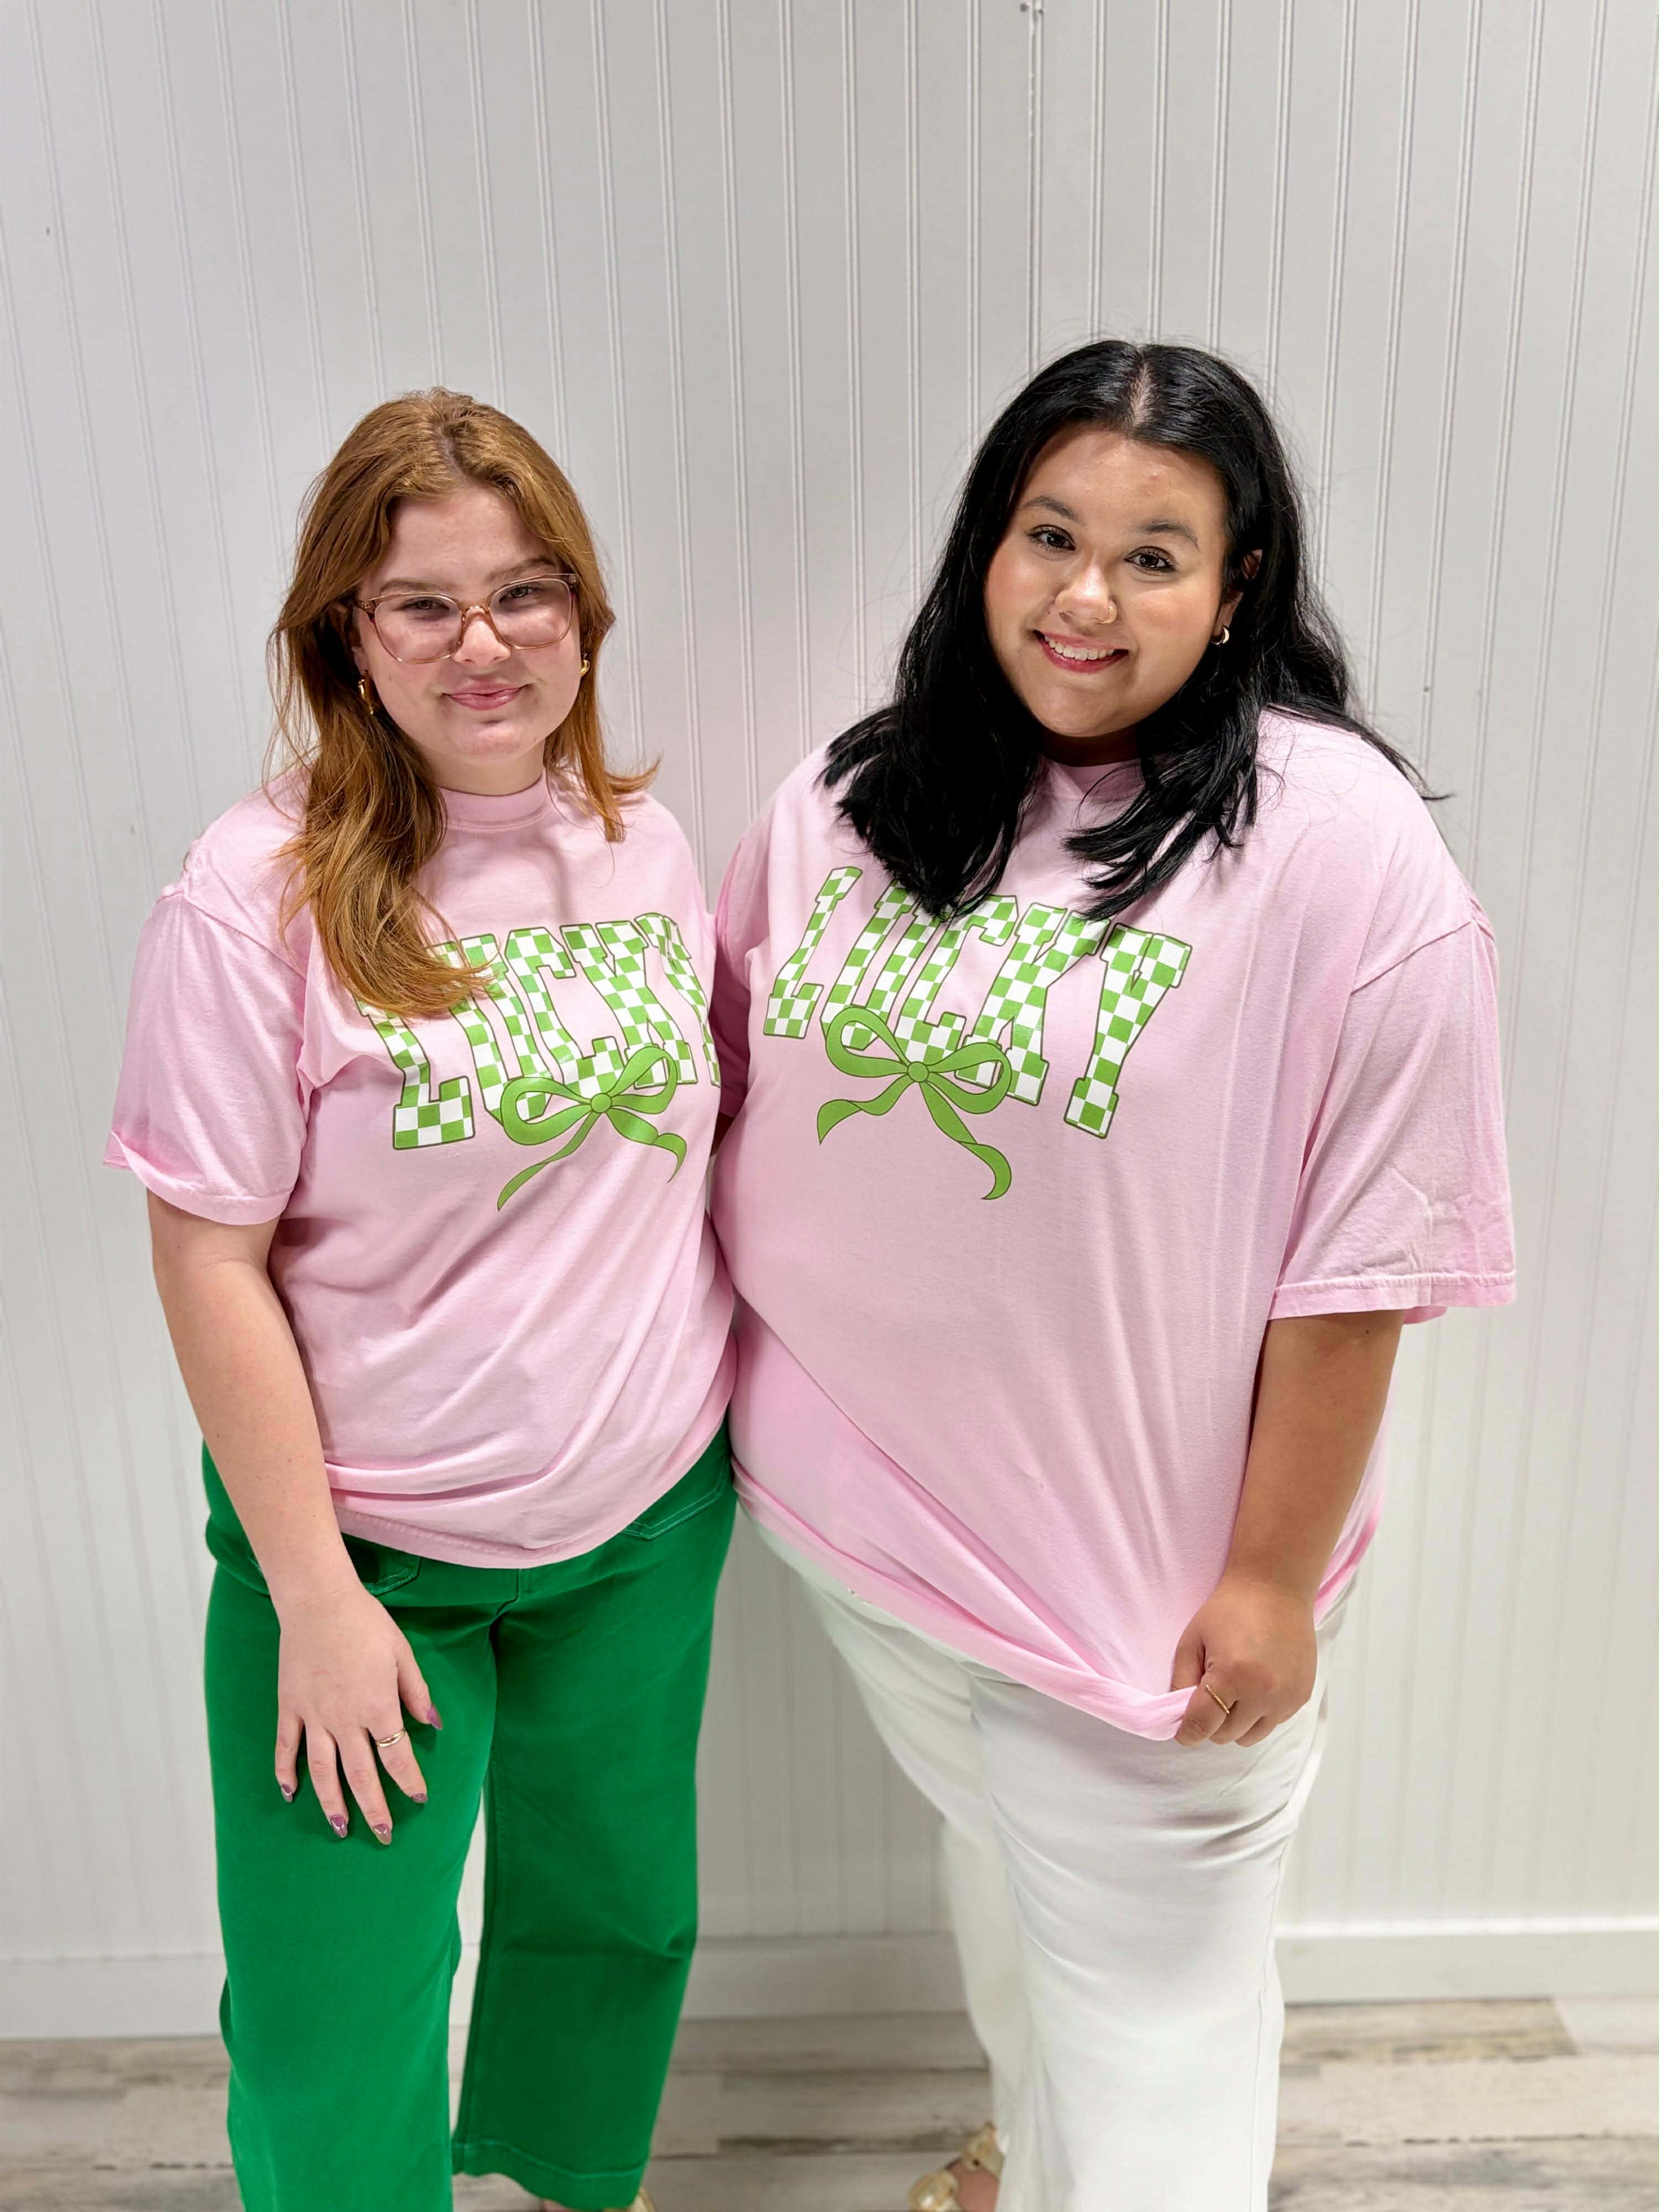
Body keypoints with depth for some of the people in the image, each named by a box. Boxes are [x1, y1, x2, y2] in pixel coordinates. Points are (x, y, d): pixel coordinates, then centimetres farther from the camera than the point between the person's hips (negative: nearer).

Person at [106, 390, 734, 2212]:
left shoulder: (643, 842, -3)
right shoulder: (259, 890, -17)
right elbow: (212, 1260, -15)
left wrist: (747, 1399, 9)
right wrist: (312, 1594, -13)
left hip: (649, 1512, 5)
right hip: (374, 1534, -4)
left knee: (612, 1915, 25)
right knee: (334, 2053, 9)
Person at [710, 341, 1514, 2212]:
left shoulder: (1332, 836, -18)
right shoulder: (849, 801, -2)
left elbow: (1362, 1253, -17)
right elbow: (732, 1094, 10)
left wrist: (1274, 1576, -14)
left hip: (1138, 1566, -5)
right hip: (860, 1502, 6)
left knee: (1146, 2000, 13)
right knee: (995, 1868, 30)